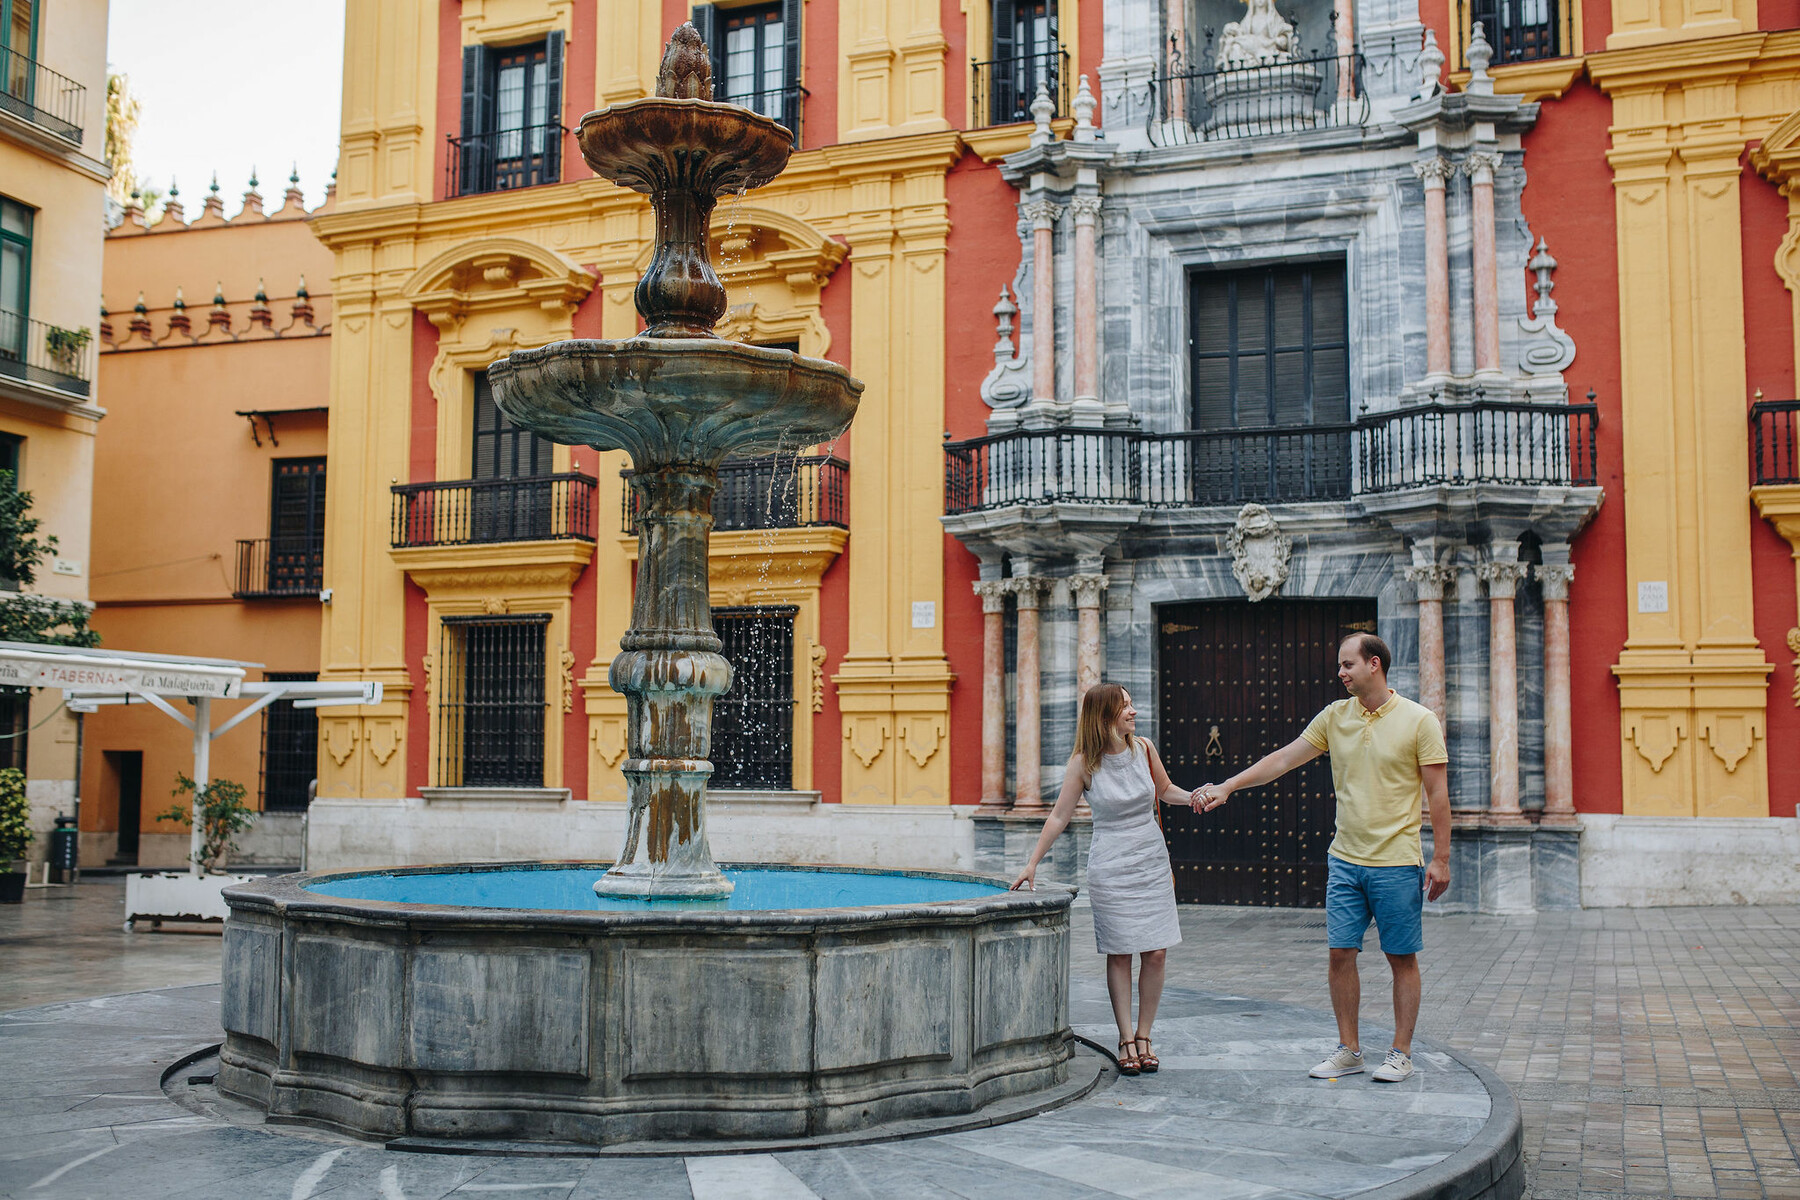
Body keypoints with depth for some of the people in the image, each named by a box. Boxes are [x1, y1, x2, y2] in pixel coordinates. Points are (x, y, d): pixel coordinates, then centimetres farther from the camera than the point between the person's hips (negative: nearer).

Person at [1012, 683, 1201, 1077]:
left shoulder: (1143, 749, 1)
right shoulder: (1083, 763, -8)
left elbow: (1164, 789, 18)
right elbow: (1059, 816, -3)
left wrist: (1190, 797, -2)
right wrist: (1032, 864, -3)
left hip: (1152, 863, 3)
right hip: (1110, 868, -3)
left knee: (1156, 953, 1)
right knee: (1119, 954, 0)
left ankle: (1144, 1036, 14)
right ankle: (1126, 1039, 9)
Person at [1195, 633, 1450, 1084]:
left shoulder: (1418, 720, -6)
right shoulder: (1334, 716, 6)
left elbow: (1438, 793, -5)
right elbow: (1283, 759, 8)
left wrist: (1441, 859, -8)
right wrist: (1227, 786, 2)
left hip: (1397, 863, -4)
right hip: (1345, 860, 4)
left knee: (1402, 958, 4)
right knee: (1340, 954, 4)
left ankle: (1401, 1053, 15)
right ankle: (1348, 1050, 16)